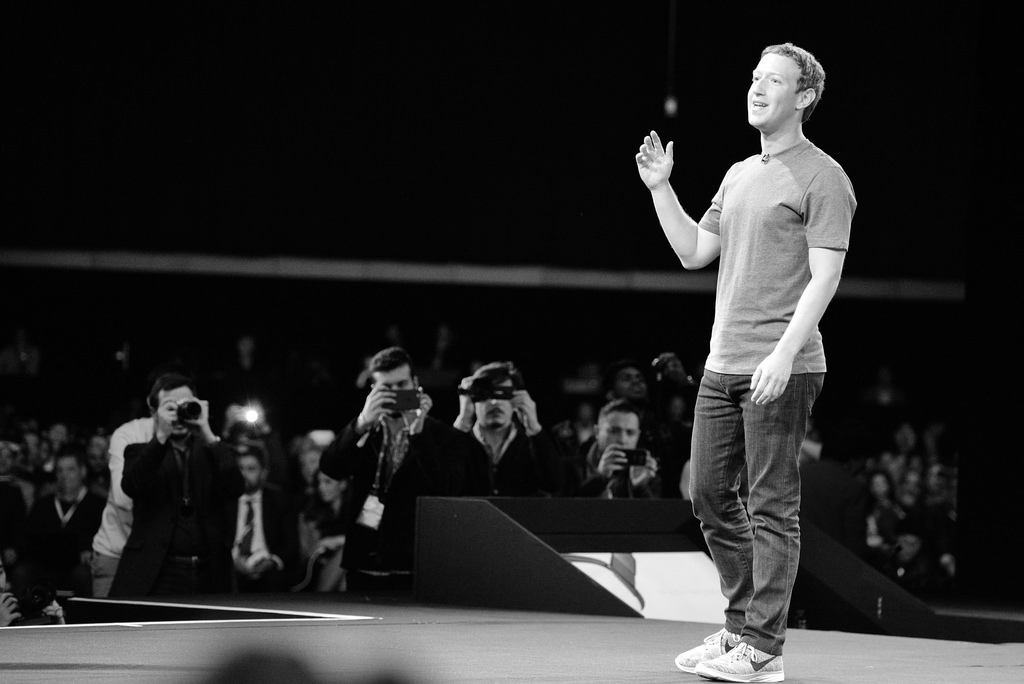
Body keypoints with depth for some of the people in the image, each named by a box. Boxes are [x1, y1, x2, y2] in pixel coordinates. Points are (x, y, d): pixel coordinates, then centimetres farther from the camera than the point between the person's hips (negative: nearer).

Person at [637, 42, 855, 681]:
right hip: (724, 364, 8)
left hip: (783, 369, -8)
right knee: (709, 491, 11)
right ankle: (742, 624, 23)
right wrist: (661, 189, 11)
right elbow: (694, 252, 21)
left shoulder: (822, 176, -6)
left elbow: (825, 275, -12)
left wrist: (784, 354, -21)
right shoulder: (739, 175, 19)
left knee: (772, 507, -6)